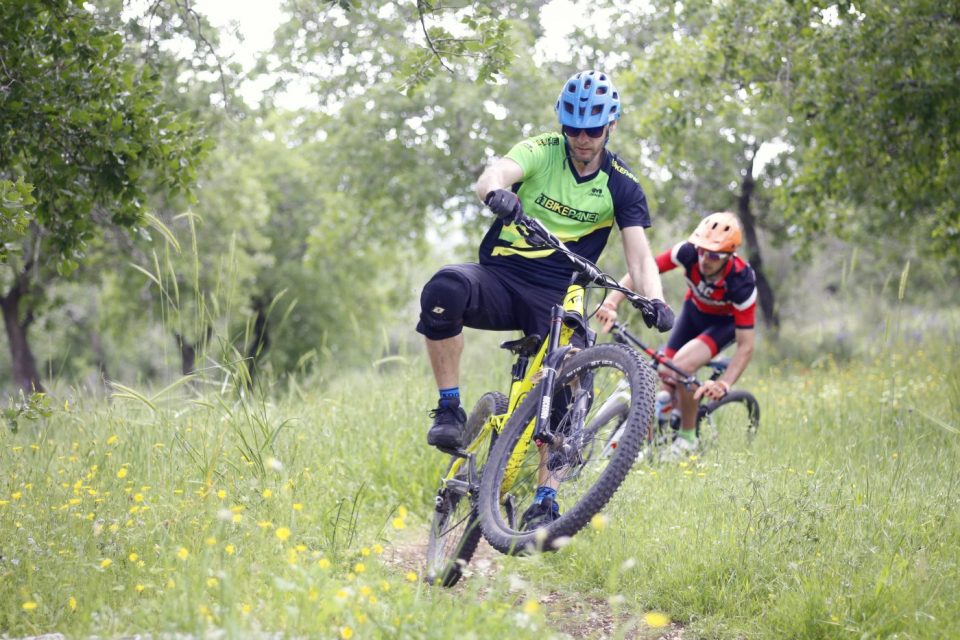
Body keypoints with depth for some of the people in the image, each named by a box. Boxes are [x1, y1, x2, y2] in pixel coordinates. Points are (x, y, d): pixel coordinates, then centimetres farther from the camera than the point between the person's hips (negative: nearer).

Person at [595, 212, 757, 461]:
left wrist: (724, 384, -44)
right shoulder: (689, 253, -31)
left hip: (725, 322, -4)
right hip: (693, 311, 4)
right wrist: (611, 302, -42)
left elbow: (746, 345, -32)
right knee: (666, 374, -6)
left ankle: (687, 438, -7)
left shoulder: (741, 283, -36)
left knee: (682, 365, -28)